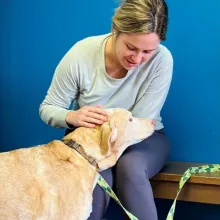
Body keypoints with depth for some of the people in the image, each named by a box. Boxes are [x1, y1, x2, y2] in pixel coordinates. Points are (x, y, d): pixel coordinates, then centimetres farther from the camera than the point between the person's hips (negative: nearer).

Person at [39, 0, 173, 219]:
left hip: (142, 137, 0)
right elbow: (47, 108, -10)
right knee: (98, 175, -31)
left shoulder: (161, 59, -23)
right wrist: (72, 117, -34)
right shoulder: (81, 54, -21)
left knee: (130, 168, -33)